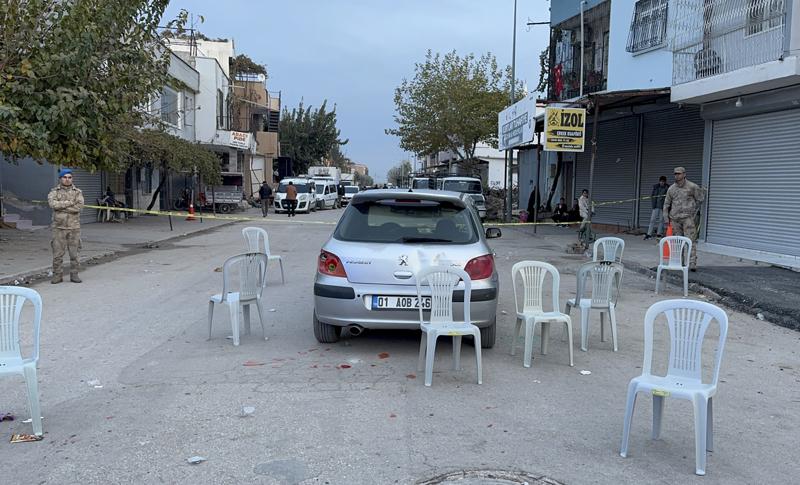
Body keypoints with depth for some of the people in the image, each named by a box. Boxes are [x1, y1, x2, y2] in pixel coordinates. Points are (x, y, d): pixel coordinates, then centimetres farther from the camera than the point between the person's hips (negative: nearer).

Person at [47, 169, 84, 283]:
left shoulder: (77, 192, 6)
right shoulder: (54, 191, 5)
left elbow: (79, 206, -11)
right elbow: (52, 204, -15)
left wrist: (61, 207, -11)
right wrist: (70, 202, -13)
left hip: (74, 227, 1)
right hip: (59, 227, -1)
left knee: (74, 253, 5)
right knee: (57, 253, 0)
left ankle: (74, 274, 12)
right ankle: (57, 275, 8)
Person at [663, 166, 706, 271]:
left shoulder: (692, 187, -1)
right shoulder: (671, 188, 10)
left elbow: (701, 198, 11)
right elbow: (667, 204, 16)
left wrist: (694, 209, 11)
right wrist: (666, 219, 12)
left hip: (688, 217, -4)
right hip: (675, 218, 4)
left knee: (691, 240, -11)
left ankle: (692, 264, -15)